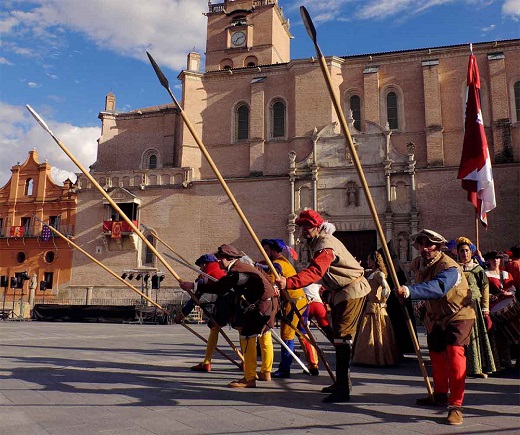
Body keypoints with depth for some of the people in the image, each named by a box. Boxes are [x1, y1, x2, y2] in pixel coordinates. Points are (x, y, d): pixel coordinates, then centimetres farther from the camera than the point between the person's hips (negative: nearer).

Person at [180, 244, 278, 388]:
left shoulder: (237, 271, -21)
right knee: (265, 337, 21)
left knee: (247, 338, -8)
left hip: (262, 304, -11)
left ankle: (249, 379, -3)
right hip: (270, 302, 11)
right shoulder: (243, 267, 11)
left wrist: (193, 286, -23)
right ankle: (265, 372, 36)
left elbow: (219, 288, -25)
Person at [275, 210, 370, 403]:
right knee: (339, 336, 17)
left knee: (343, 337, -16)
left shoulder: (326, 246, -26)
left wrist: (288, 282, -54)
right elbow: (315, 271, 16)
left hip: (352, 291, -11)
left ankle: (343, 390, -14)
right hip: (339, 292, 11)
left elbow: (314, 272, -44)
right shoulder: (315, 243, 8)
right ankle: (341, 382, 29)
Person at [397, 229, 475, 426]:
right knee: (436, 354, 16)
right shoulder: (417, 264, -6)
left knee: (455, 353, -22)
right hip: (435, 317, 8)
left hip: (458, 314, -8)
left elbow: (438, 287, -52)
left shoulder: (449, 267, -31)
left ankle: (456, 405, -16)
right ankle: (440, 395, 36)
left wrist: (410, 291, -64)